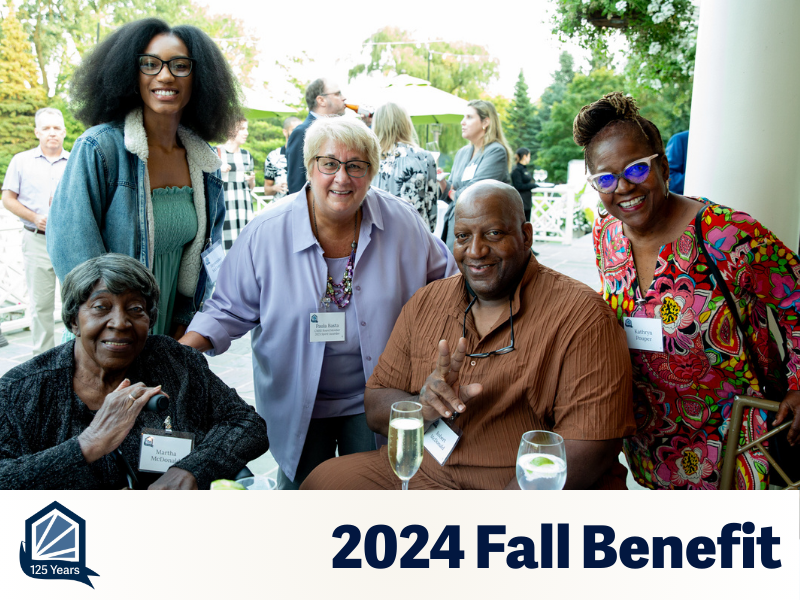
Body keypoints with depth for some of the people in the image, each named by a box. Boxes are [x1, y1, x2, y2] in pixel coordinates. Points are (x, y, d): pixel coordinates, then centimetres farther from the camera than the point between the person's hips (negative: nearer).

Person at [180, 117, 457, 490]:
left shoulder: (403, 223, -8)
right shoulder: (266, 234, -13)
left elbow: (443, 280, 8)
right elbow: (229, 309, -5)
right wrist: (181, 350, -19)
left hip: (374, 402, 1)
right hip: (298, 404, 0)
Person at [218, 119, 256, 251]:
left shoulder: (246, 155, 18)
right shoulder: (217, 152, 3)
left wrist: (251, 180, 4)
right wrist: (219, 170, -13)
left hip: (244, 204, 5)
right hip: (223, 206, -5)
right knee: (225, 243, -14)